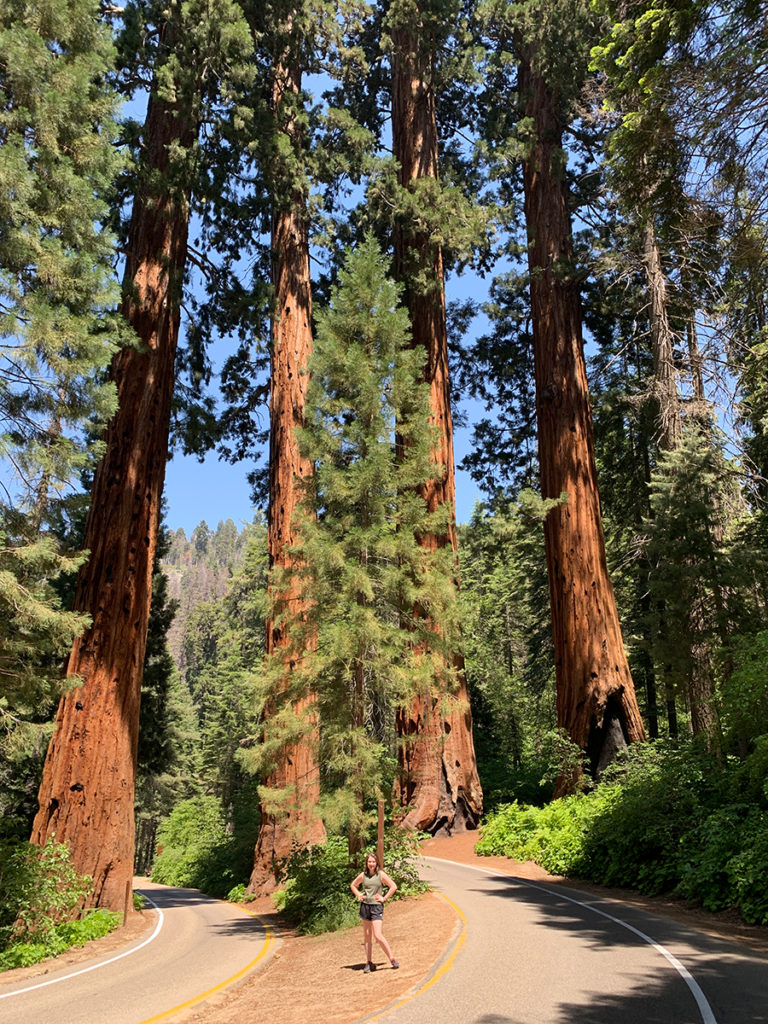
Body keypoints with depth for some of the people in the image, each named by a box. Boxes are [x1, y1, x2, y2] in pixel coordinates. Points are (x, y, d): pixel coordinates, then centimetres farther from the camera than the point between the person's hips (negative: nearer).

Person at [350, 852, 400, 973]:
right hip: (365, 906, 4)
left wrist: (384, 898, -7)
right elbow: (353, 885, 20)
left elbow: (393, 887, -6)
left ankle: (391, 958, 5)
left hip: (377, 907, -4)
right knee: (367, 936, 11)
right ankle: (368, 962, 22)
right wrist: (359, 896, 7)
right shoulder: (363, 875, 4)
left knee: (378, 936, -11)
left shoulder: (381, 874, -6)